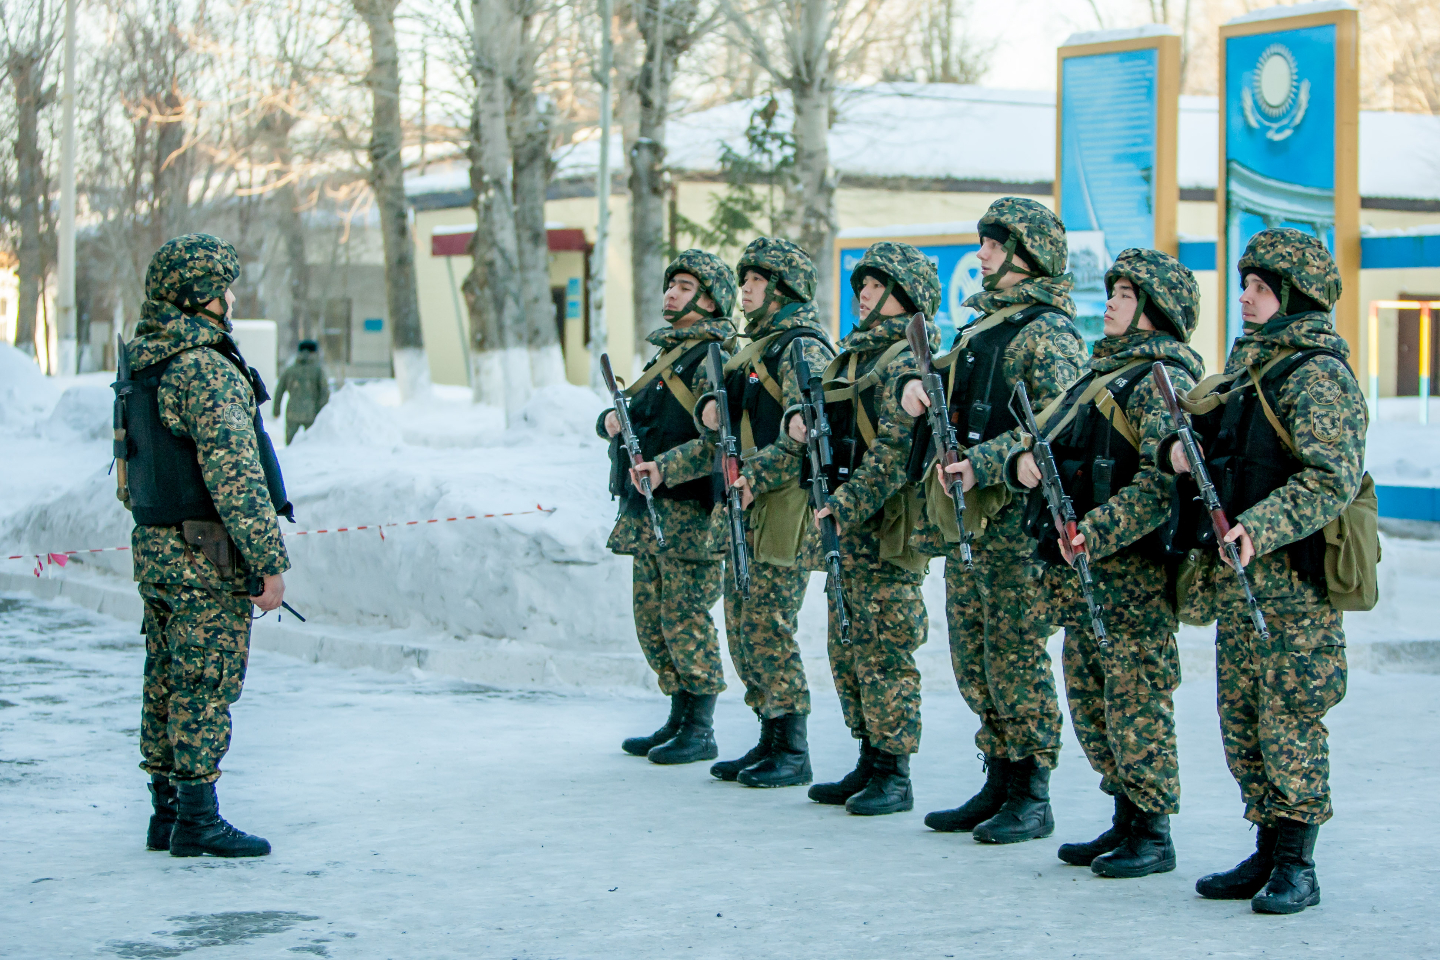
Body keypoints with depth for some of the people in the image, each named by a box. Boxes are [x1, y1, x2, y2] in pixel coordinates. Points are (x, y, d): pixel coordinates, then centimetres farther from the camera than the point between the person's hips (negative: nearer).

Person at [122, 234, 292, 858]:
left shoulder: (142, 365, 12)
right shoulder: (205, 369, -18)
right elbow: (235, 473, -22)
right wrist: (270, 561, -19)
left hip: (153, 547, 9)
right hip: (207, 555, -9)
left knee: (167, 683, 12)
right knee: (207, 685, -4)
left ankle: (167, 812, 18)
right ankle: (197, 822, -1)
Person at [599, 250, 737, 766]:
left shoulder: (714, 357, -9)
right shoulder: (665, 352, 20)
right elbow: (626, 413, 23)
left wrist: (667, 468, -27)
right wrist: (611, 421, 1)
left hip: (687, 510, -9)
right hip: (647, 511, 9)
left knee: (685, 617, -6)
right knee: (651, 619, 12)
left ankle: (701, 731, 2)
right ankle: (679, 720, 22)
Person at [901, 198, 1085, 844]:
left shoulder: (1049, 329, -10)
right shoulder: (983, 323, 17)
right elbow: (949, 374, 29)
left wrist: (981, 463, -27)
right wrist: (919, 380, 5)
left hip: (1015, 517, -9)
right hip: (965, 519, 9)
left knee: (1015, 657, -5)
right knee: (973, 660, 12)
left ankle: (1032, 799, 3)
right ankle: (999, 784, 21)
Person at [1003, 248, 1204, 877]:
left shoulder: (1163, 380, -10)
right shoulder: (1100, 371, 20)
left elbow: (1163, 483, -22)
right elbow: (1047, 441, 22)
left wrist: (1094, 531, -28)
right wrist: (1022, 462, -1)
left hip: (1131, 572, -9)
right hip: (1080, 573, 9)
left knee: (1136, 705, -4)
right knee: (1090, 705, 13)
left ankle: (1154, 836, 4)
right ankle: (1126, 819, 24)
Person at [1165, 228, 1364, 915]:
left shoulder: (1318, 375, -12)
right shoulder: (1248, 363, 16)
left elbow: (1333, 478, -21)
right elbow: (1213, 438, 20)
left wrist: (1260, 527, -31)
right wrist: (1179, 449, -3)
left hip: (1293, 581, -9)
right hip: (1237, 581, 9)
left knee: (1290, 724, -3)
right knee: (1241, 722, 12)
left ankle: (1297, 868, 5)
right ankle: (1267, 853, 21)